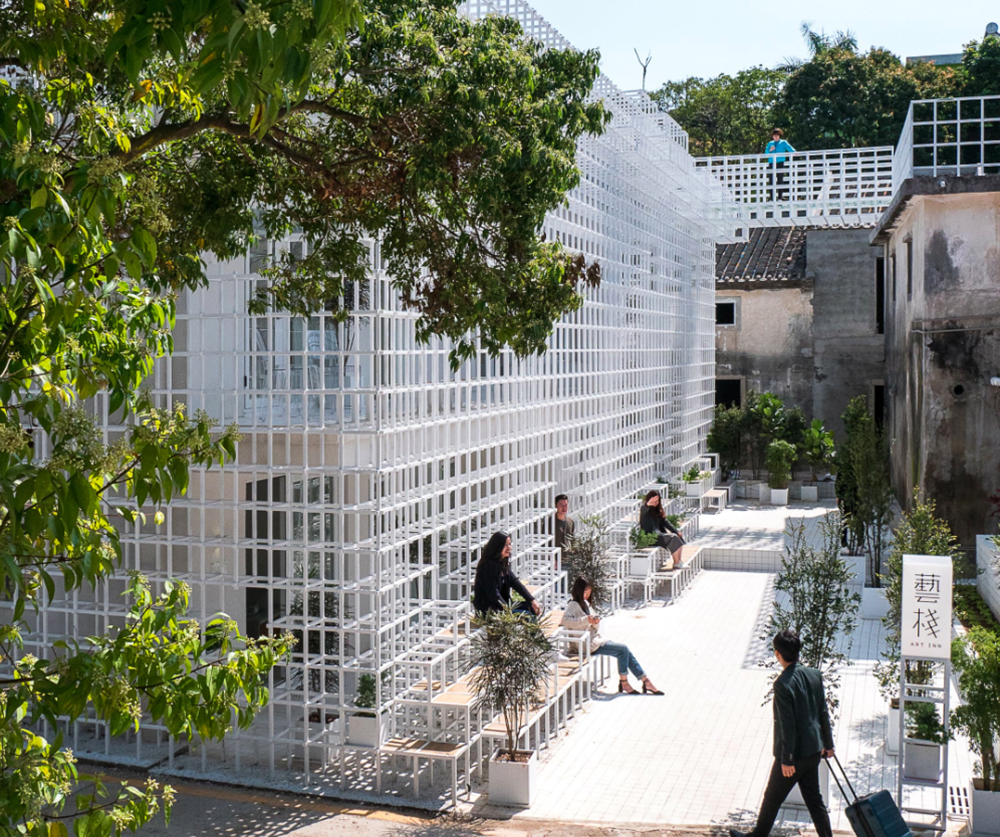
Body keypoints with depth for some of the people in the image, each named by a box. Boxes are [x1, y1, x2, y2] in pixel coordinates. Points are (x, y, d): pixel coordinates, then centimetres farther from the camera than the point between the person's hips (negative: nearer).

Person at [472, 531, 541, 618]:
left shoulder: (503, 563, 9)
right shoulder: (488, 565, -18)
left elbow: (515, 582, 6)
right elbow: (493, 593, -20)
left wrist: (532, 600, -3)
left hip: (503, 603, 9)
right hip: (488, 609, -9)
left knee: (534, 608, -2)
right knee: (526, 614, -20)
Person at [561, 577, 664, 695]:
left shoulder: (585, 603, 16)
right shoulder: (573, 605, -10)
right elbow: (565, 621, -31)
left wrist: (596, 622, -7)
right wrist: (586, 620, -31)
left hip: (597, 639, 9)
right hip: (589, 645, -9)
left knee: (626, 652, -3)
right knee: (623, 649, -17)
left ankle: (646, 682, -1)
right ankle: (624, 683, -6)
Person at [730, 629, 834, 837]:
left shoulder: (783, 684, -24)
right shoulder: (814, 675, -2)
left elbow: (788, 725, -22)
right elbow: (823, 713, 8)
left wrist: (787, 760, -15)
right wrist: (828, 743, 19)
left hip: (794, 753, -6)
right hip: (813, 750, 7)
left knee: (772, 797, 13)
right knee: (814, 799, 18)